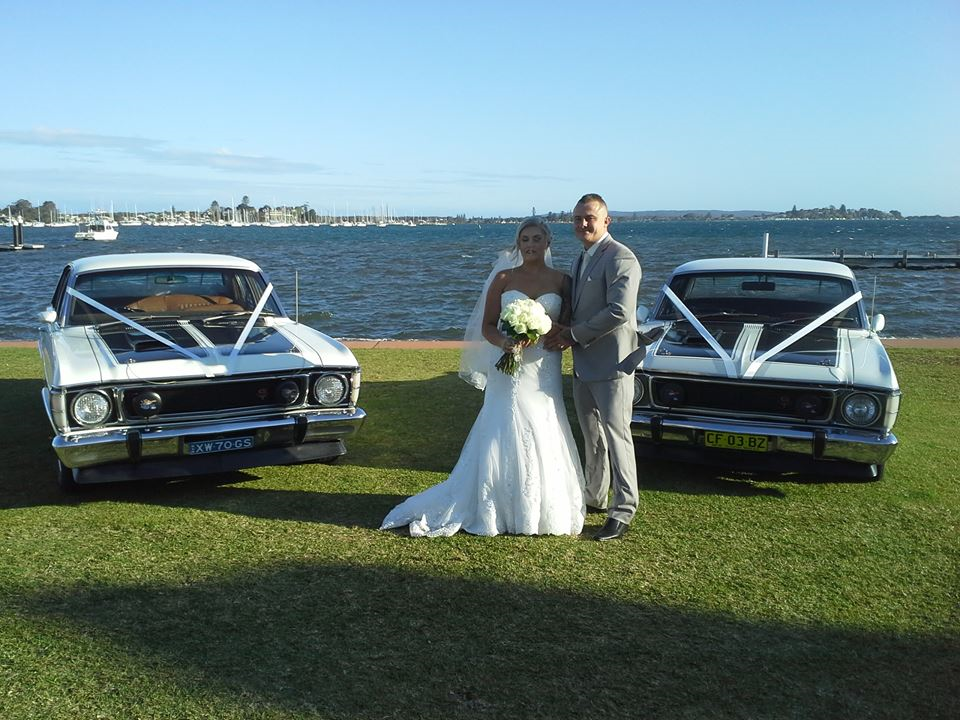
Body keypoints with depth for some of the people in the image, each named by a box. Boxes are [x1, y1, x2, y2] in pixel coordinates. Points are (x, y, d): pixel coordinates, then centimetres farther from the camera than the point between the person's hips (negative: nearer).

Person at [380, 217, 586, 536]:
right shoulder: (504, 278, 4)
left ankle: (543, 509, 16)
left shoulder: (562, 281, 5)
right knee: (503, 437, 0)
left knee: (542, 440, 3)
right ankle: (498, 509, 10)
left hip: (544, 372, 1)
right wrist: (504, 342, -18)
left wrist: (537, 336, -16)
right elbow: (487, 326, 3)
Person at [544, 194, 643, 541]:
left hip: (611, 362, -9)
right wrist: (563, 331, 1)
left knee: (616, 436, -3)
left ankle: (623, 511, 4)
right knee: (592, 435, 18)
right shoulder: (581, 259, 16)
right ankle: (595, 497, 31)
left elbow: (619, 311, -24)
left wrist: (574, 334, -16)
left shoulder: (619, 258, -14)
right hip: (583, 363, 9)